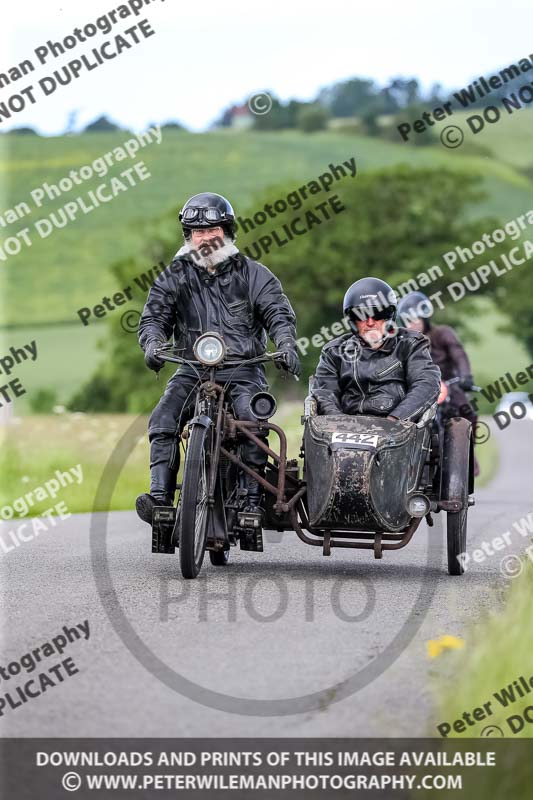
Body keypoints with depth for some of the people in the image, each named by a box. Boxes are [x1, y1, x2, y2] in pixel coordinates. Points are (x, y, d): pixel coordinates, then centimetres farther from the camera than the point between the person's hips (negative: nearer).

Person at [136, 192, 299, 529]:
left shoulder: (252, 273, 7)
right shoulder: (175, 276, 11)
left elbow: (278, 312, 1)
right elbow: (153, 316, 5)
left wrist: (286, 344, -20)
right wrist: (153, 343, -19)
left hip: (243, 370, -2)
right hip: (193, 369, 2)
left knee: (253, 420, -29)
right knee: (163, 421, -23)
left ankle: (253, 501, -24)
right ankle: (160, 495, -27)